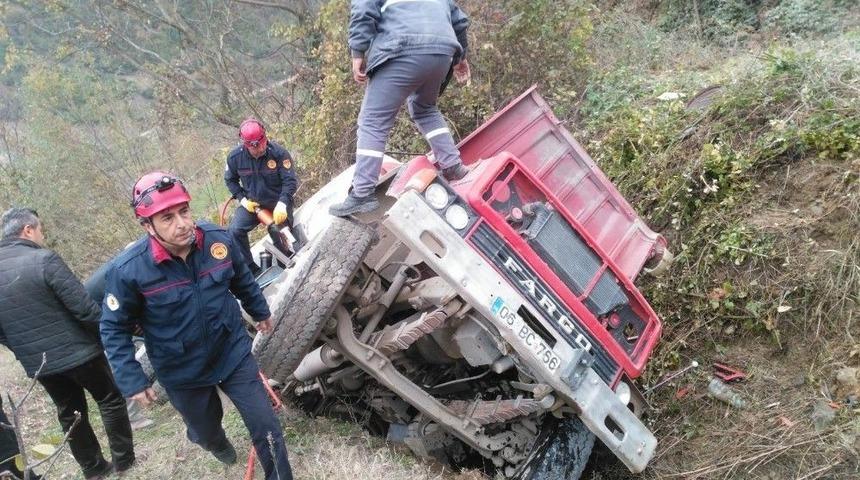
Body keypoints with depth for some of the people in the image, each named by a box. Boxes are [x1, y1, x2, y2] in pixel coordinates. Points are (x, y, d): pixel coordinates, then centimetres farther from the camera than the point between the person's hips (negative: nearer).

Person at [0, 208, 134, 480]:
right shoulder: (44, 260, -20)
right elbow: (84, 308, -21)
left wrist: (24, 350, 20)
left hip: (36, 363, 6)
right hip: (76, 352, -6)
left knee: (69, 412, 20)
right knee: (110, 400, 13)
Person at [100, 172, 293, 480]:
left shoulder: (219, 240, -17)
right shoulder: (128, 270, -25)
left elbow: (243, 281, 4)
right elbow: (114, 329, -11)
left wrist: (260, 312, 19)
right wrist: (131, 381, -13)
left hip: (233, 353, 1)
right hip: (182, 373, -1)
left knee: (266, 427, 4)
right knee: (207, 429, 24)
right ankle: (214, 440, 62)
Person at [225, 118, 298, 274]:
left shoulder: (278, 153, -21)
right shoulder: (235, 157, -13)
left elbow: (291, 180, -21)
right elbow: (230, 180, 5)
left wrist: (282, 203, -35)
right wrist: (242, 199, -9)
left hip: (278, 202, -2)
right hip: (252, 203, 2)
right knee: (235, 230, -15)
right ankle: (250, 268, -2)